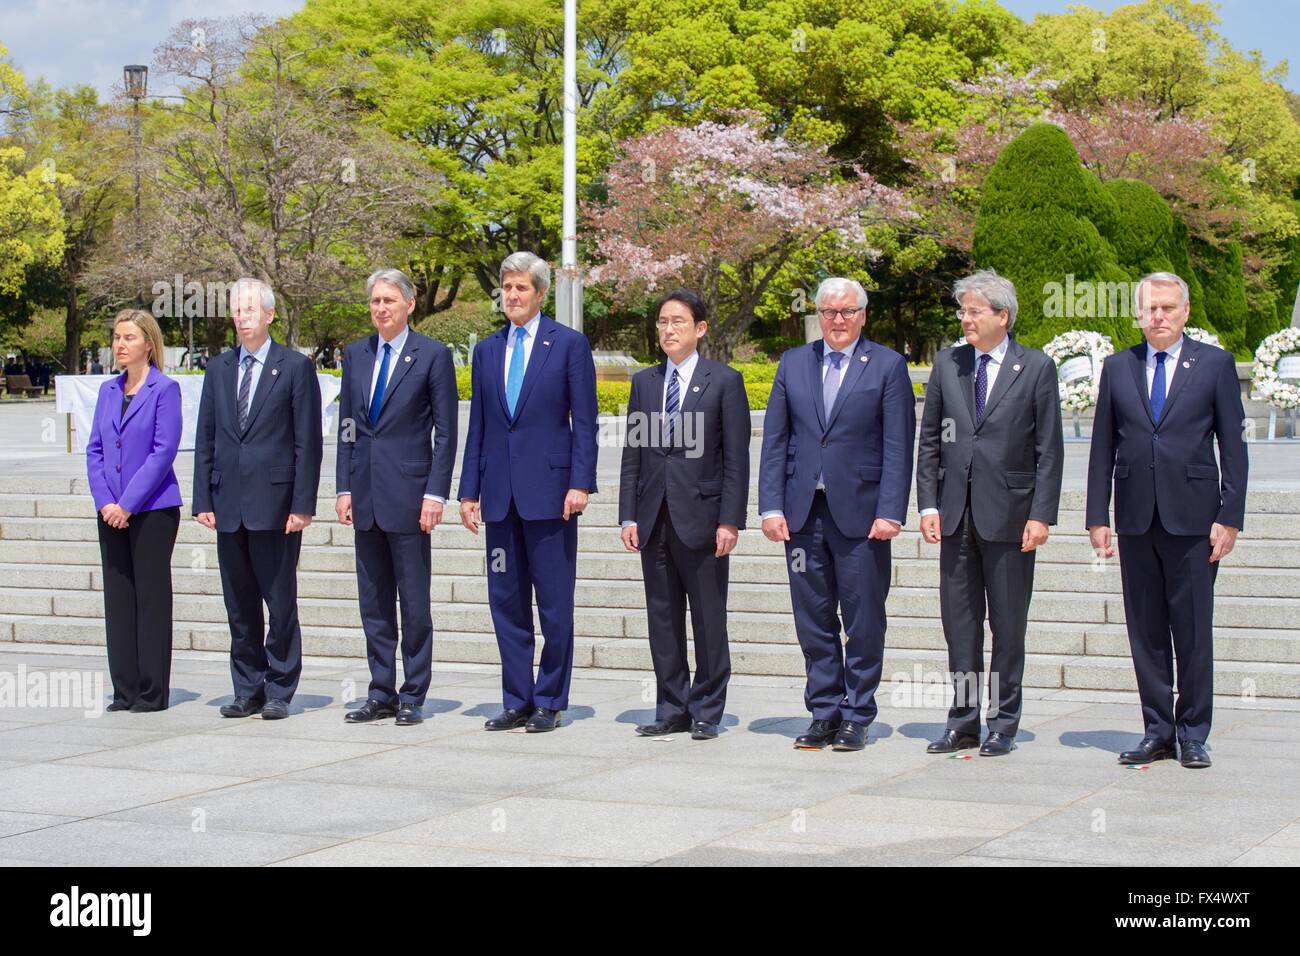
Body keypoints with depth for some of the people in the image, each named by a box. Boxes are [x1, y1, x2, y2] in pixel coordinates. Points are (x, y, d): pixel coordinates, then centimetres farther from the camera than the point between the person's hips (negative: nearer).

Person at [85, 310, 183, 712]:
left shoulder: (165, 389, -6)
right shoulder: (108, 390, 12)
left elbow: (164, 451, -12)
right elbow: (95, 449, 10)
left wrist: (127, 504, -15)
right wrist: (104, 501, -4)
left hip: (153, 509, -6)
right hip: (113, 512, 6)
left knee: (151, 597, -1)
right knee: (118, 598, 7)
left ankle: (152, 692, 4)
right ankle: (125, 690, 13)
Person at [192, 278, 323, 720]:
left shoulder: (295, 367, 0)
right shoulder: (219, 369, 14)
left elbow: (308, 441, -4)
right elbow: (205, 439, 14)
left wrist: (302, 504, -10)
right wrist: (203, 500, 6)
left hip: (275, 502, -5)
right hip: (229, 505, 5)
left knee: (280, 601, -1)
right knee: (239, 605, 8)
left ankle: (279, 692, 7)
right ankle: (248, 691, 16)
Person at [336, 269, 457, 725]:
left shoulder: (433, 355, -3)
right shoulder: (356, 354, 12)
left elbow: (445, 431, -4)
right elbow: (347, 425, 15)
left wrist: (435, 494, -11)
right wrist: (344, 487, 7)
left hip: (407, 493, -5)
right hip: (366, 494, 5)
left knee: (414, 603, 0)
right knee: (374, 602, 9)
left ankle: (412, 697, 8)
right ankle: (381, 694, 17)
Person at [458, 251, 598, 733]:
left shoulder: (570, 344, 0)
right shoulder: (487, 350, 14)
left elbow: (585, 421, -3)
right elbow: (477, 426, 14)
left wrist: (580, 483, -12)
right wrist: (469, 490, 9)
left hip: (549, 489, -5)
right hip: (500, 493, 5)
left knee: (554, 601, 0)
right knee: (506, 600, 7)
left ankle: (549, 702, 8)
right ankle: (517, 701, 15)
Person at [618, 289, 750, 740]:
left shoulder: (724, 381, 0)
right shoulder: (644, 382, 13)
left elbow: (737, 459, -3)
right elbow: (632, 454, 12)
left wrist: (729, 521, -10)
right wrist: (628, 516, 4)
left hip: (701, 516, -4)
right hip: (654, 518, 4)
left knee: (708, 619, 0)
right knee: (662, 618, 8)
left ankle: (706, 713, 9)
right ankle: (672, 710, 16)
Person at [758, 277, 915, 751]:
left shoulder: (887, 365, 1)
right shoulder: (793, 364, 11)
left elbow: (898, 446, -4)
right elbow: (775, 441, 9)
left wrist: (890, 512, -11)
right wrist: (771, 507, 1)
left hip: (860, 512, -3)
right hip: (803, 512, 3)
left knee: (863, 623, 2)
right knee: (813, 621, 8)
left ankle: (856, 717, 11)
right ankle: (824, 714, 17)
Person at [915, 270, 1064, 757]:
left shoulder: (1036, 368, -2)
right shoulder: (947, 364, 8)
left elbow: (1049, 450, -3)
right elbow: (929, 440, 11)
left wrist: (1041, 515, -9)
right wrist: (928, 504, 3)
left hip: (1009, 513, -3)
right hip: (956, 514, 4)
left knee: (1009, 624, 4)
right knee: (959, 621, 7)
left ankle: (1004, 725, 13)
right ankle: (963, 722, 15)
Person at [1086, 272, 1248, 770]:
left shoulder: (1215, 364, 3)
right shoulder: (1118, 367, 10)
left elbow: (1233, 444, 1)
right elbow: (1103, 448, 11)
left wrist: (1229, 517, -6)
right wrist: (1097, 517, 4)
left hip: (1192, 518, -3)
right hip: (1136, 518, 3)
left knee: (1193, 631, 0)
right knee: (1146, 631, 6)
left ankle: (1192, 734, 10)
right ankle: (1157, 731, 15)